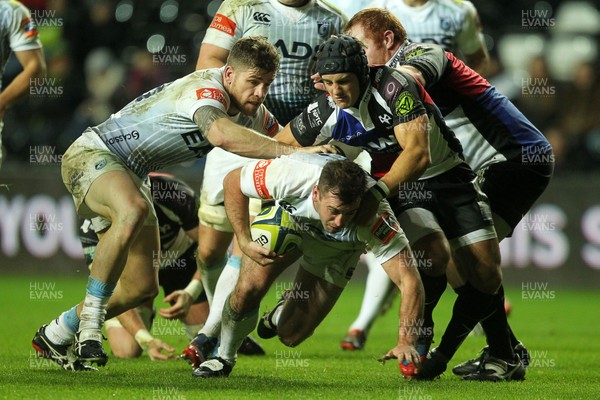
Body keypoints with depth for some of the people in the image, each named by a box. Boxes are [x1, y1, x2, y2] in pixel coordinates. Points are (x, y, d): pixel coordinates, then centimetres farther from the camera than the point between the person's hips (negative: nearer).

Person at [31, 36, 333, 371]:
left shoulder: (254, 113, 0)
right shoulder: (205, 89, -30)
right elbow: (221, 134, -50)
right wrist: (293, 151, -52)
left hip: (132, 177, 10)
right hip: (92, 154, -10)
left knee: (142, 287, 4)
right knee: (134, 210, -42)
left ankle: (55, 335, 25)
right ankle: (89, 323, -30)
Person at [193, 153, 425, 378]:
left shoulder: (376, 219, -43)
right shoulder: (290, 174, -42)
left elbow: (410, 281, -42)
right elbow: (232, 182, -22)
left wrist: (406, 342, -55)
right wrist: (244, 242, -31)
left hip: (335, 249, 0)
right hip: (285, 218, 0)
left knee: (291, 335, -5)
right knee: (249, 288, -22)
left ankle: (286, 309, 34)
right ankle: (224, 358, 8)